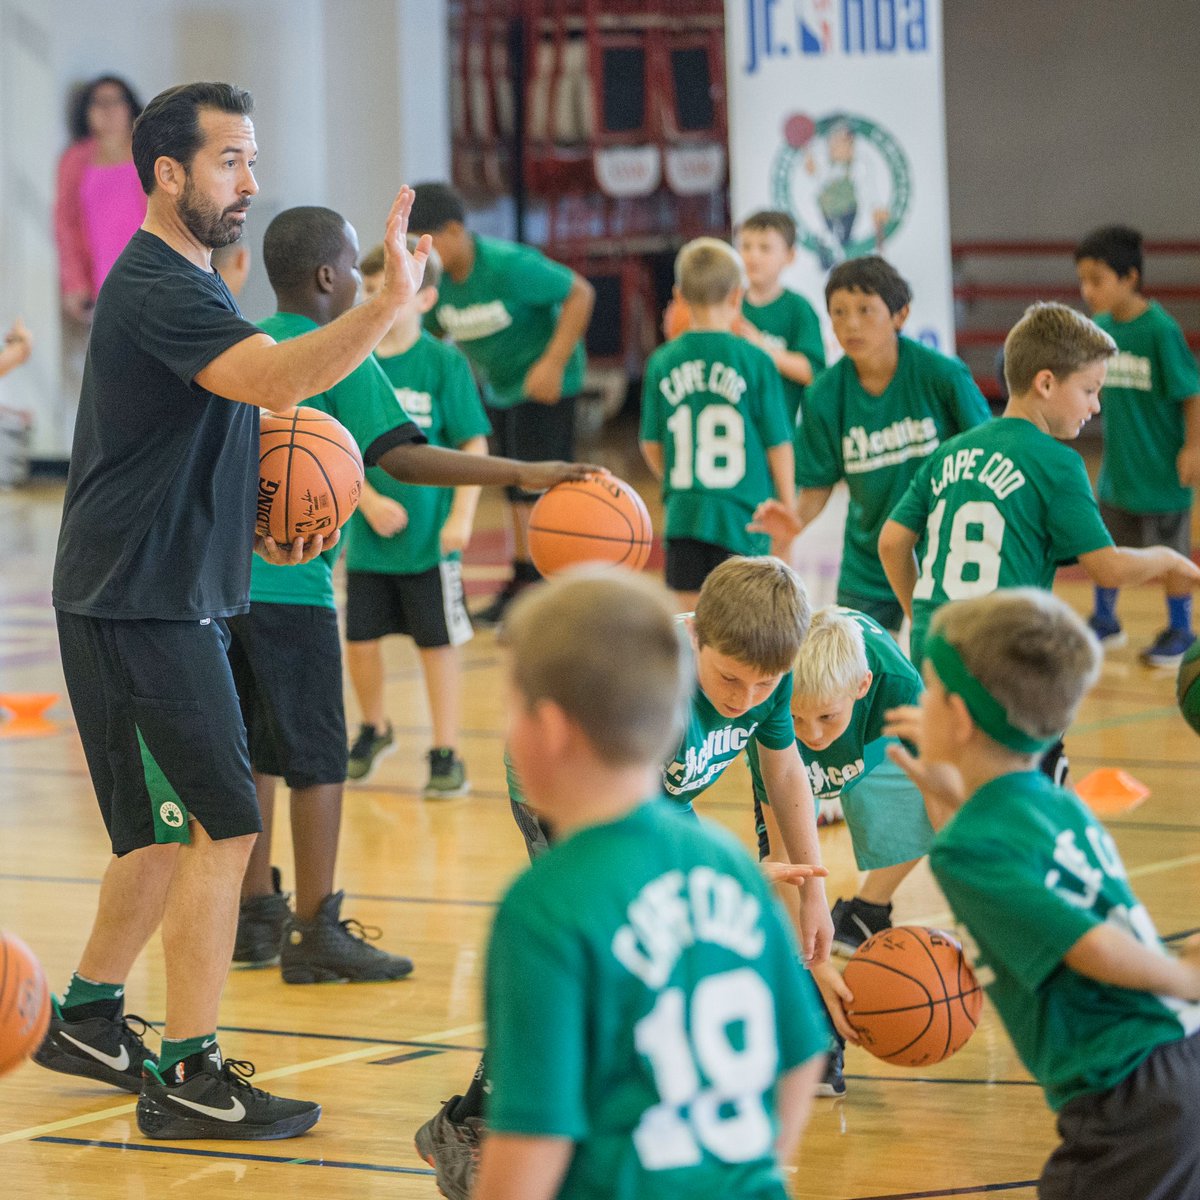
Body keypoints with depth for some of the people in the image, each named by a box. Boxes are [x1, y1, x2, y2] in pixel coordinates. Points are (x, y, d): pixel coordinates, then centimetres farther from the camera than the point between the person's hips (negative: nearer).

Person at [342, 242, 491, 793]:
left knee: (438, 644, 3)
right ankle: (374, 730, 36)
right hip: (367, 536, 3)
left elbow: (474, 446, -5)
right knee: (360, 641, 10)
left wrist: (461, 518, -12)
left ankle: (446, 754, 14)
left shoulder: (444, 364, -7)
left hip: (430, 536, -3)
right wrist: (367, 500, -13)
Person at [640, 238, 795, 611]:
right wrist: (788, 512, 11)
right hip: (742, 514, -3)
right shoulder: (756, 362, -7)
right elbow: (778, 445, -3)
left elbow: (652, 446, 9)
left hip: (684, 514, 3)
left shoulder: (663, 363, 1)